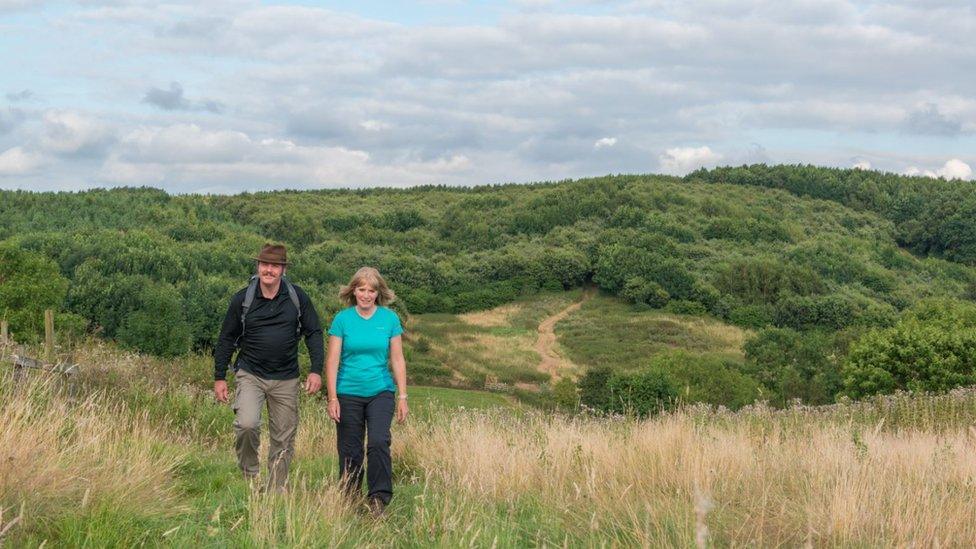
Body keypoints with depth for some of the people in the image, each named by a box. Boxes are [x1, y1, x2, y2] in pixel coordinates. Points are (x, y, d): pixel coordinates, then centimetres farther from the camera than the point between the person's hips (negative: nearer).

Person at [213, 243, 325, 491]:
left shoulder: (297, 298, -2)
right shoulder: (242, 299, -3)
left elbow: (314, 333, 4)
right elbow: (226, 339, 5)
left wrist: (316, 370, -6)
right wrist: (219, 377, 4)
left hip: (286, 380, 2)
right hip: (250, 375, -1)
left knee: (283, 440, 5)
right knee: (247, 424, -24)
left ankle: (276, 490, 19)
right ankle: (249, 471, 0)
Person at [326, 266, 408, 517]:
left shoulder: (389, 319, 3)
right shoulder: (342, 319, -1)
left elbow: (397, 360, 5)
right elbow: (332, 361, -1)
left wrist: (402, 397, 1)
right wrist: (332, 398, -7)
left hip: (380, 392, 0)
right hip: (348, 394, 0)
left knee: (379, 442, -19)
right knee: (350, 451, 5)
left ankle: (379, 497, -10)